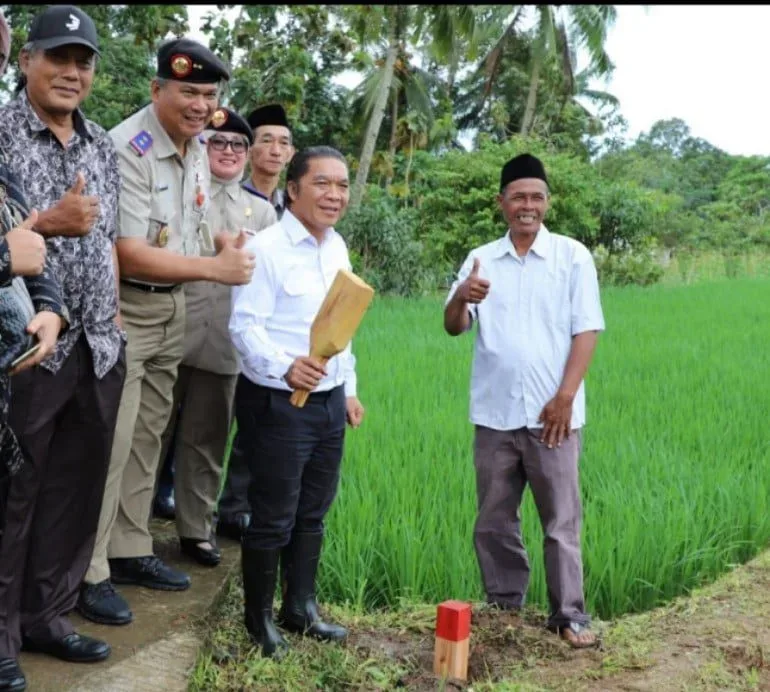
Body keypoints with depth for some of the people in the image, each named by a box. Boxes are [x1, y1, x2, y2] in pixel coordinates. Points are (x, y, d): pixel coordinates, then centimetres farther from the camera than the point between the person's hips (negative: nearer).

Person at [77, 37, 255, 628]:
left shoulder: (198, 149, 7)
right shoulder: (128, 150, -20)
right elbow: (129, 254, -24)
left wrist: (230, 247, 1)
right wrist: (216, 268, -22)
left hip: (172, 306, 9)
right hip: (123, 307, -8)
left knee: (147, 435, 14)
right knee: (110, 441, -7)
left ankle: (129, 551, 26)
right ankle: (88, 574, 3)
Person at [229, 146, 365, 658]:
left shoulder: (338, 247, 10)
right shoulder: (266, 247, -15)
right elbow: (244, 324, -21)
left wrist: (349, 389, 18)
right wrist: (284, 366, -37)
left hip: (329, 401, 7)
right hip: (278, 403, -7)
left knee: (313, 514, 17)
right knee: (274, 518, 4)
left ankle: (301, 607, 32)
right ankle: (259, 617, 22)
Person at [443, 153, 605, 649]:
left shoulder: (573, 256, 0)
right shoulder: (481, 260, 6)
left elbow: (586, 331, -3)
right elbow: (454, 328, -2)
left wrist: (565, 397, -12)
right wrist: (461, 298, -24)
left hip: (551, 413, -3)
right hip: (494, 414, 3)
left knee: (561, 519, 2)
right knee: (494, 520, 11)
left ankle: (569, 615, 12)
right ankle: (504, 606, 25)